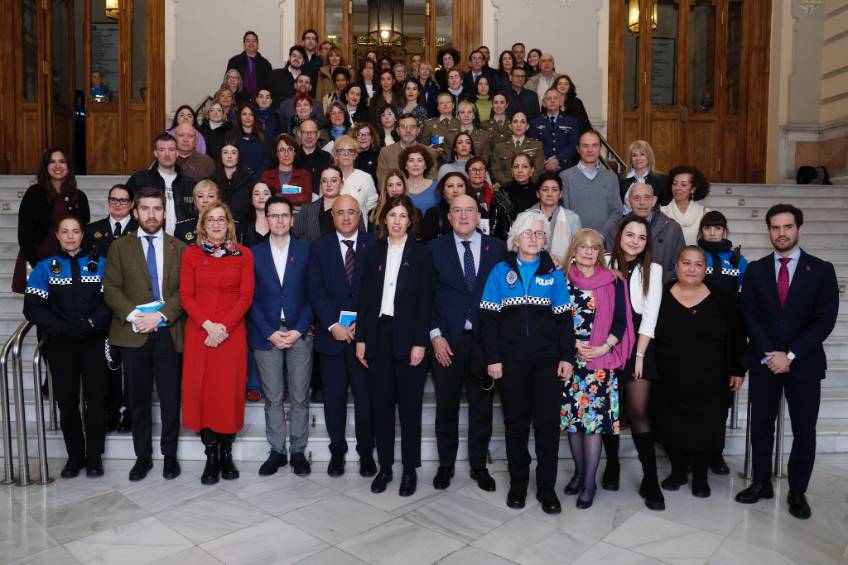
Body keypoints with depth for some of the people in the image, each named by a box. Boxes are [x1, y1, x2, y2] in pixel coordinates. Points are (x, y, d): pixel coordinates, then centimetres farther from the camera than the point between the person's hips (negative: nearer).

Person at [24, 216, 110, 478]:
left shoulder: (100, 263, 5)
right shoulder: (45, 267, 6)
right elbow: (33, 307, -2)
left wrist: (90, 324, -17)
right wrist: (62, 328, -14)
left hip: (94, 342, -1)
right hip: (60, 345, 1)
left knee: (96, 399, 1)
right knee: (67, 400, 6)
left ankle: (94, 456, 16)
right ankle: (74, 456, 21)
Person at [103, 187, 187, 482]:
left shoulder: (180, 248, 8)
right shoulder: (120, 247, 9)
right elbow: (111, 288, 1)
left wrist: (161, 314, -15)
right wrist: (133, 315, -14)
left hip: (169, 333, 0)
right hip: (133, 334, 1)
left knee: (170, 397, 5)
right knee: (138, 398, 9)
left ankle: (169, 454, 20)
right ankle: (142, 456, 22)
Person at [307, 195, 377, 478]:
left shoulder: (374, 245, 3)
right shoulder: (319, 247, 7)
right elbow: (316, 290, -1)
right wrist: (333, 325, -12)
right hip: (331, 333, 1)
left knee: (366, 396, 5)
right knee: (333, 397, 7)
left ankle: (366, 452, 21)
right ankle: (337, 451, 23)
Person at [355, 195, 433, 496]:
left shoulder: (421, 254, 1)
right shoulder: (373, 252, 9)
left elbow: (425, 301, -5)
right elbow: (364, 298, 7)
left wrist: (420, 343, -11)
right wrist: (361, 338, 1)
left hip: (408, 338, -3)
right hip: (379, 336, 3)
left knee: (410, 405, 5)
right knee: (381, 404, 7)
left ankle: (410, 469, 17)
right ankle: (384, 466, 20)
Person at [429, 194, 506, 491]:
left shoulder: (497, 248, 3)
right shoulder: (435, 249, 2)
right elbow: (425, 297, 0)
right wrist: (435, 335, -7)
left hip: (485, 341, 1)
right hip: (447, 341, 0)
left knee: (482, 408, 11)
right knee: (446, 408, 10)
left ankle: (479, 466, 27)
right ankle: (445, 465, 27)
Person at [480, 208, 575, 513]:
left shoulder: (554, 274, 5)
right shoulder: (501, 271, 2)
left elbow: (564, 319, 4)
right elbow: (489, 318, -1)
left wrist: (567, 357, -4)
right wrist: (492, 358, -6)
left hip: (547, 361, 1)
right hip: (511, 361, 0)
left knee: (548, 423, 3)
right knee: (515, 423, 9)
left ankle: (547, 488, 16)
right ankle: (518, 485, 23)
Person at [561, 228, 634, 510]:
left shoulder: (613, 281, 3)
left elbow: (620, 320, 1)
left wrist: (604, 347, -11)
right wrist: (572, 343, -8)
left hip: (601, 361, -2)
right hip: (570, 358, 2)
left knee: (594, 416, -4)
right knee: (572, 414, 6)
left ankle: (589, 482, 5)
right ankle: (579, 472, 23)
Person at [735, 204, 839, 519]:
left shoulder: (821, 270, 1)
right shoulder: (756, 270, 6)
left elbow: (825, 319, -6)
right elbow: (749, 316, 1)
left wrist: (790, 355, -13)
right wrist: (769, 354, -11)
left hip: (804, 362, -1)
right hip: (763, 361, 1)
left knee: (804, 431, 5)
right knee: (761, 426, 7)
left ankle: (797, 492, 20)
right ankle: (761, 483, 22)